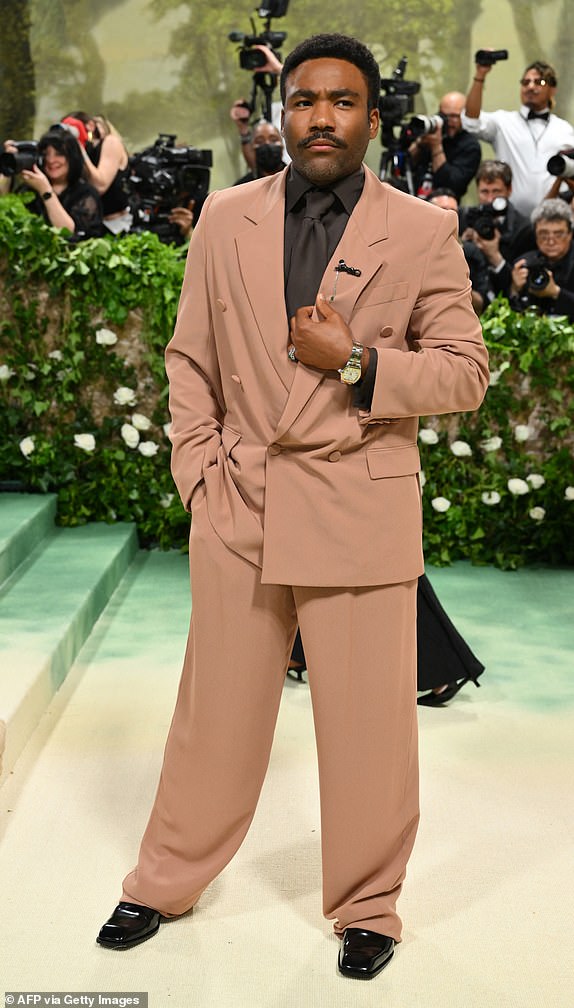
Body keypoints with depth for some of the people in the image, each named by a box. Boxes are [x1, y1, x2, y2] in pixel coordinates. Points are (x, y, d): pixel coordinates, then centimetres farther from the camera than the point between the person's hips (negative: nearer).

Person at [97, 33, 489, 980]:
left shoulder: (422, 231, -1)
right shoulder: (226, 218, 6)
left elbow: (465, 371, 0)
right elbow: (190, 359, 11)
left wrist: (356, 362, -14)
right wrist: (199, 476, 2)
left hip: (361, 512, -2)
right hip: (239, 508, 2)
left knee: (367, 722, 7)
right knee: (216, 711, 13)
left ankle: (367, 906, 28)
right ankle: (166, 883, 32)